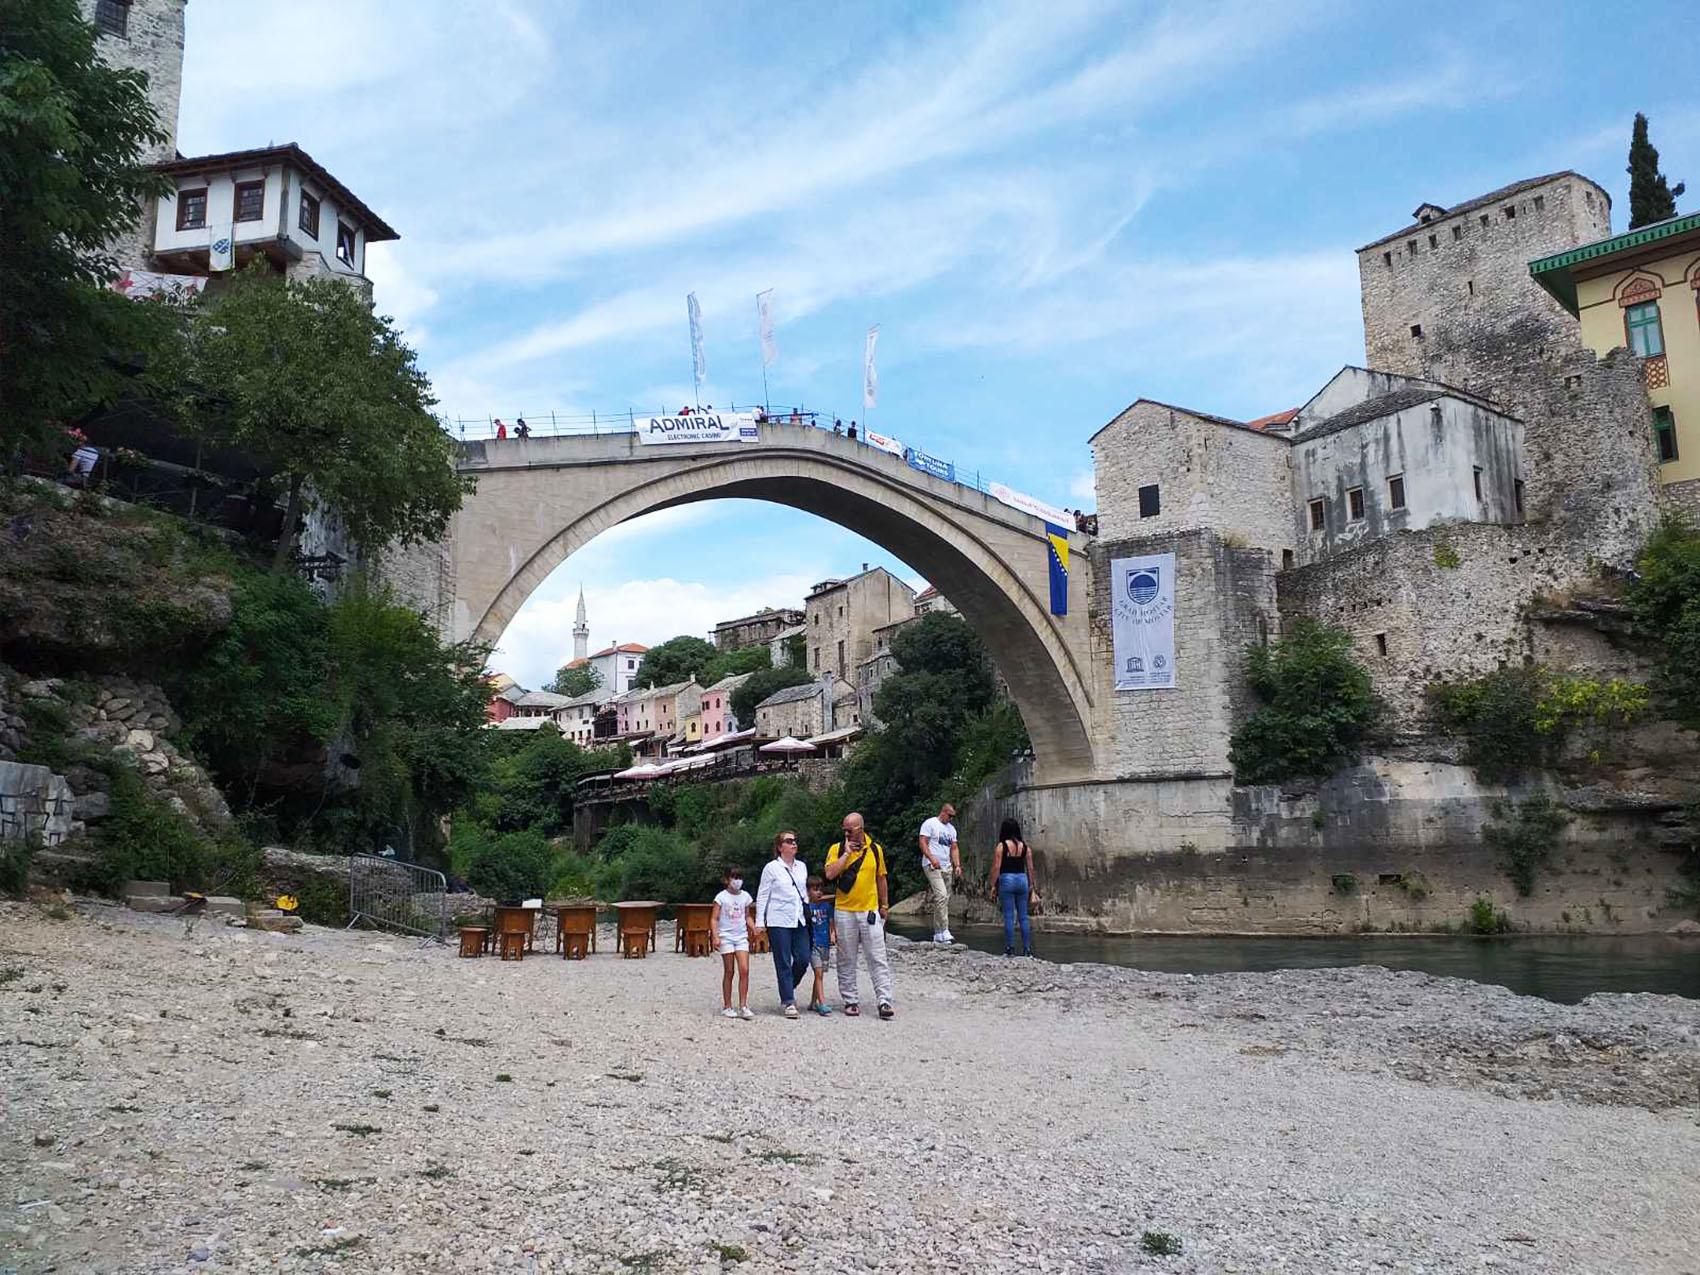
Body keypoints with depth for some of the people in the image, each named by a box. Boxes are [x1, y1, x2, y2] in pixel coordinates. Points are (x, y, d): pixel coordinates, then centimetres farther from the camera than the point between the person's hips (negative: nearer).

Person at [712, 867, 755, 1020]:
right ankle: (727, 1007, 11)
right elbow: (714, 919, -4)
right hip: (726, 937, -3)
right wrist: (716, 937, -16)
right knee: (729, 972, 1)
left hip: (741, 937, 3)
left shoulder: (745, 896, 9)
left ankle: (743, 1006, -5)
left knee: (744, 970, -8)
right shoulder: (721, 897, -3)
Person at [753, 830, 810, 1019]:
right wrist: (759, 921, -6)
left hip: (799, 920, 5)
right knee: (784, 963, -3)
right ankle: (789, 1002, 2)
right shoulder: (772, 868, -2)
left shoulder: (802, 867, 13)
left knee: (803, 959, 1)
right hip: (778, 921, -5)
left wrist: (808, 912, 17)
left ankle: (787, 990, 25)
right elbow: (762, 895, -1)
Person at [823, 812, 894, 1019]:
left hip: (870, 911, 1)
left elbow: (881, 879, 14)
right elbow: (830, 874, -16)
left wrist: (884, 905, 14)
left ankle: (884, 1001, -3)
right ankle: (851, 1001, 15)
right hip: (844, 912, -1)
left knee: (878, 959, -3)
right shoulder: (837, 849, 0)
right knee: (846, 961, 6)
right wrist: (846, 853, -14)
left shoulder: (875, 849, 5)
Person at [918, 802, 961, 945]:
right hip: (932, 867, -8)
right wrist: (932, 858, -22)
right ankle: (944, 931, -21)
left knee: (944, 900, 6)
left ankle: (937, 934, 11)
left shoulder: (951, 828, 19)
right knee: (941, 895, -20)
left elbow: (954, 848, 19)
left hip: (947, 868, 8)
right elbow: (923, 843, -10)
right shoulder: (930, 823, -3)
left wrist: (957, 865, 6)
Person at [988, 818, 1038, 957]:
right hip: (1022, 880, 4)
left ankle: (1010, 949, 0)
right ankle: (1027, 949, 8)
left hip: (1007, 880, -3)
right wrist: (1032, 886, 14)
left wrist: (993, 886, -1)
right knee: (1023, 917, 8)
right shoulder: (1025, 847, 6)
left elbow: (996, 867, -8)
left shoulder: (1001, 846, -5)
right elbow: (1030, 868, 7)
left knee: (1009, 917, 0)